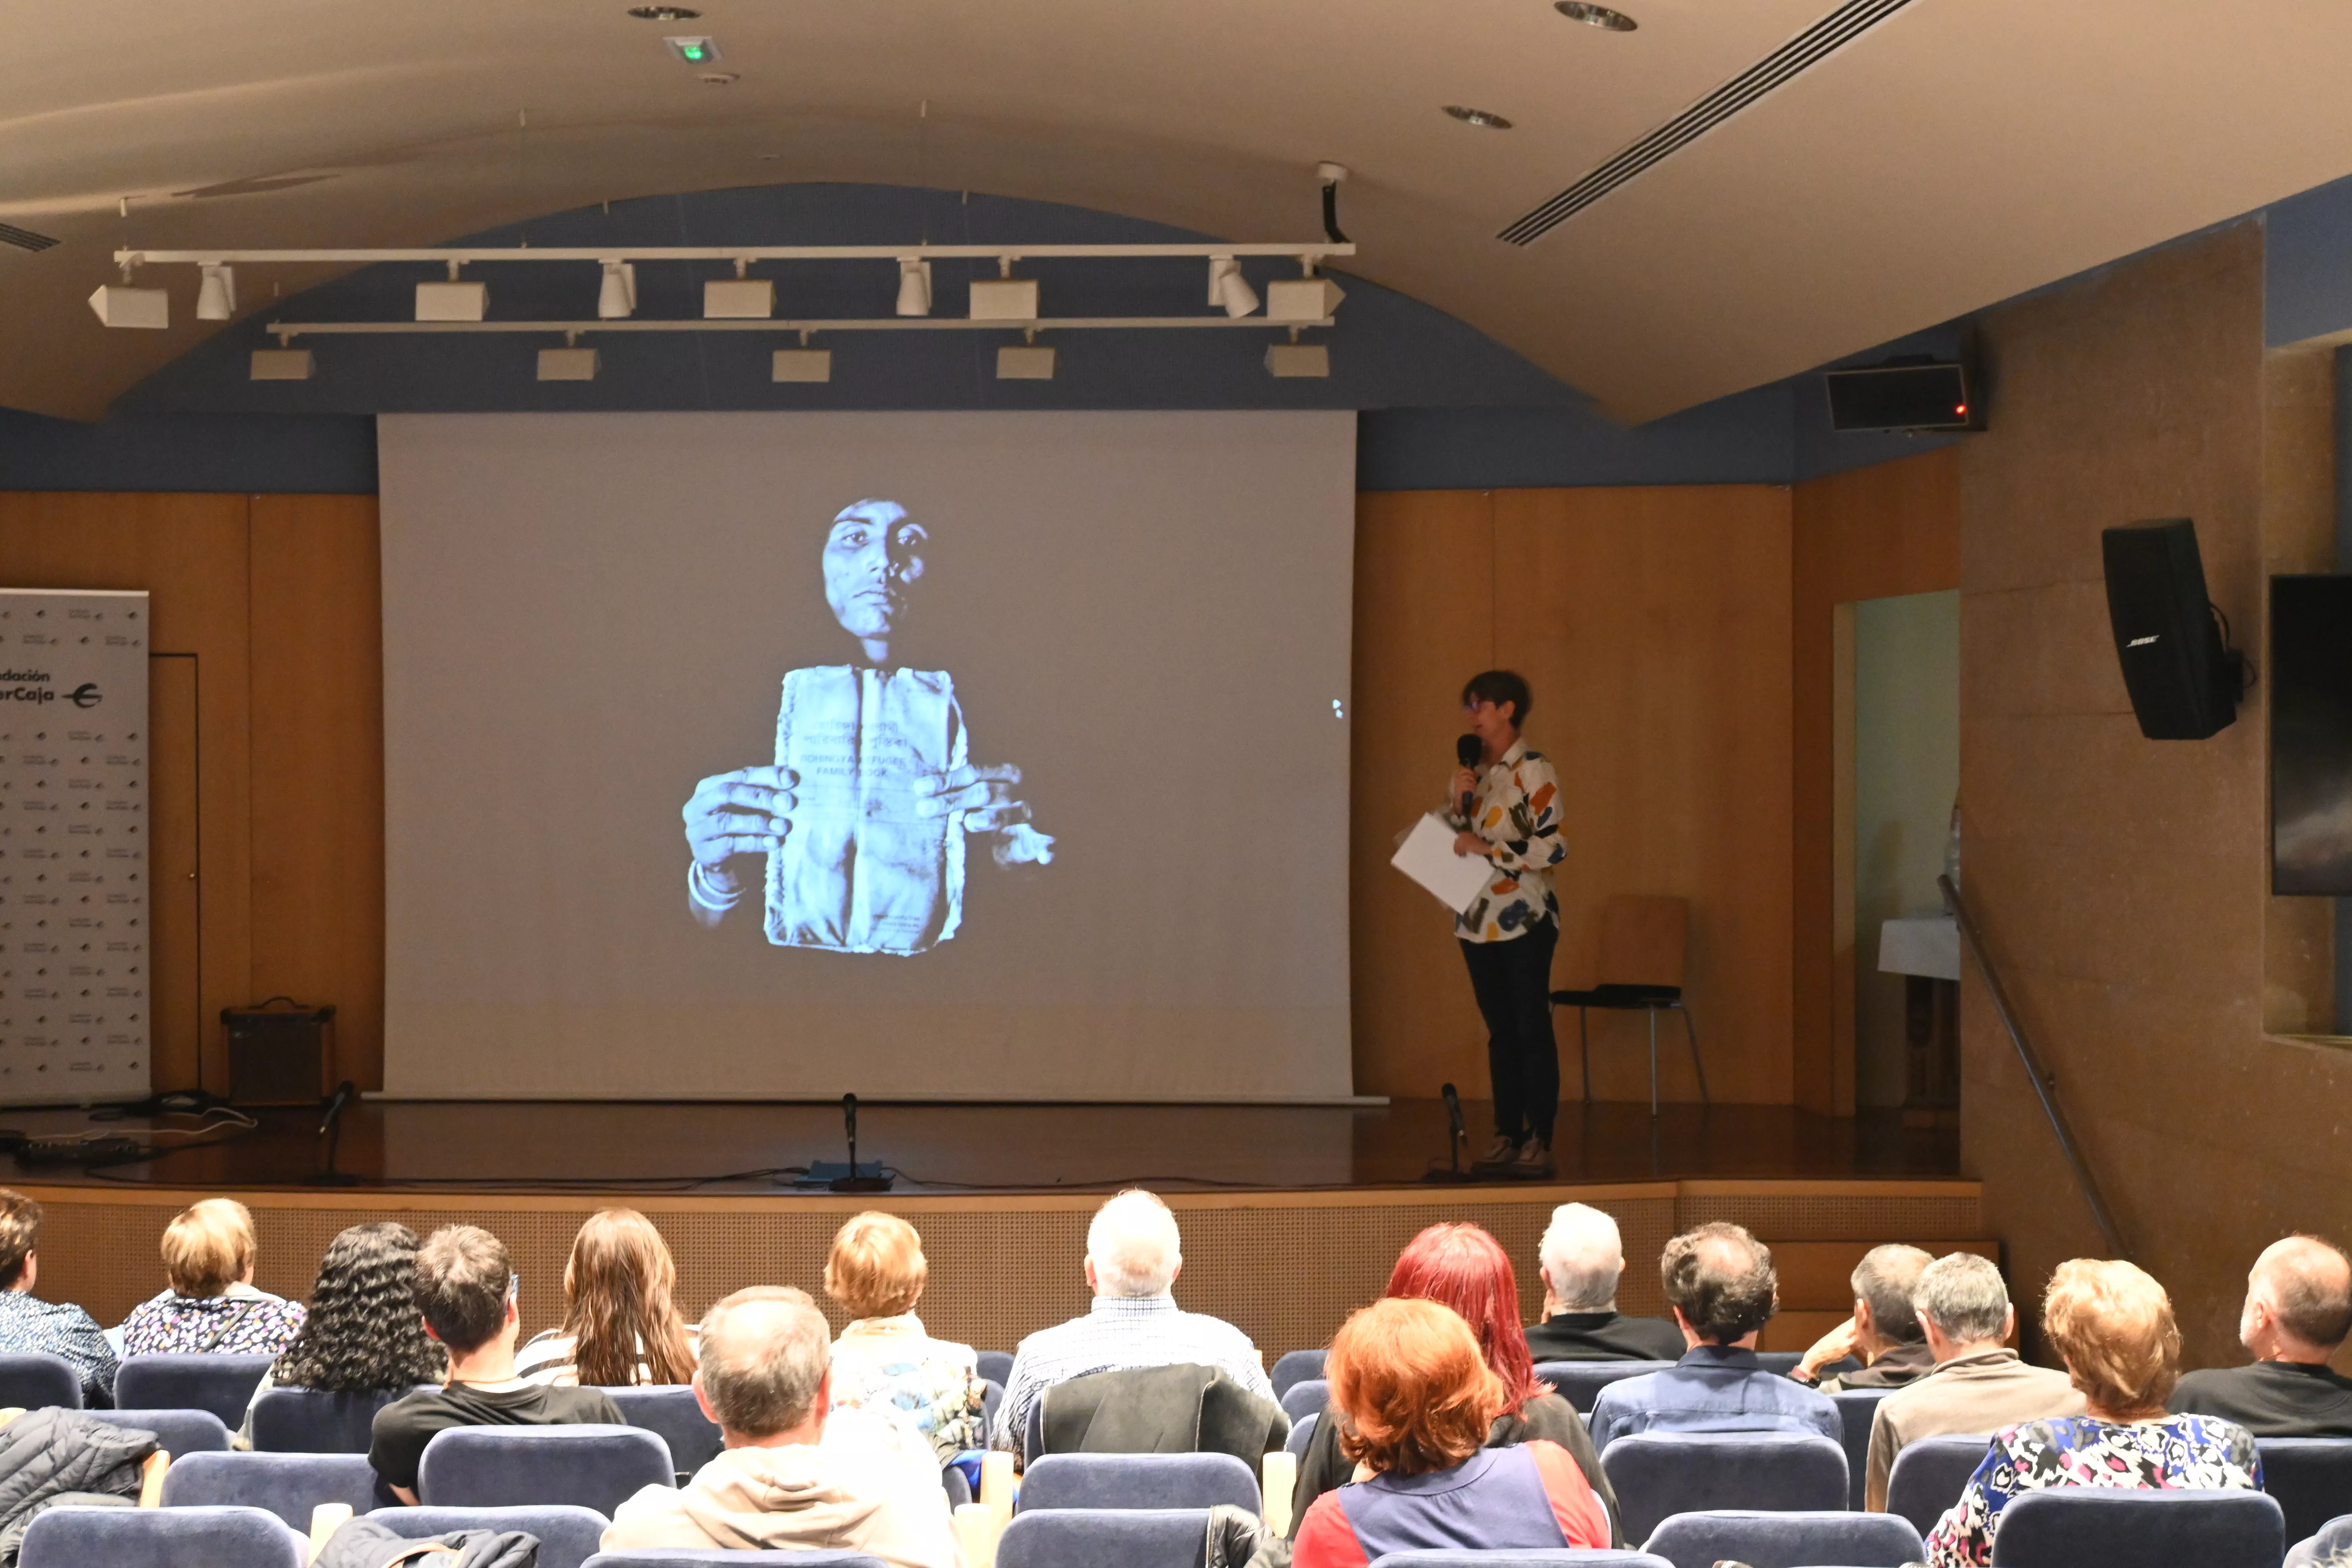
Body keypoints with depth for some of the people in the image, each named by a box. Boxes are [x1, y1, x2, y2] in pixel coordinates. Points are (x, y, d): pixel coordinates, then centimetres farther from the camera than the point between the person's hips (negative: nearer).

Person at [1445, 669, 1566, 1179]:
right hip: (1478, 920, 6)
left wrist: (1488, 848, -18)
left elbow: (1554, 847, -15)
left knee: (1532, 1028, -4)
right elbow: (1448, 843, 12)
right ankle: (1507, 1136, 13)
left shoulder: (1534, 771, -7)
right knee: (1500, 1031, 9)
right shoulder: (1469, 770, 12)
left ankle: (1539, 1141, -2)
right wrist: (1458, 801, -4)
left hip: (1525, 919, -6)